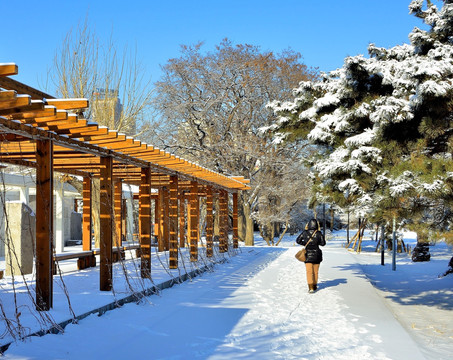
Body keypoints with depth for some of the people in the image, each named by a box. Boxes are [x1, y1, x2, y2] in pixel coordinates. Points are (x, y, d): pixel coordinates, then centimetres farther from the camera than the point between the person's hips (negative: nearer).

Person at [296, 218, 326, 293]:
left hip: (308, 254, -1)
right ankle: (314, 286, 25)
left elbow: (298, 240, -1)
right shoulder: (318, 233, -8)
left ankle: (311, 287, -13)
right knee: (315, 271, 15)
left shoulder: (305, 233, -8)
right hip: (316, 254, 1)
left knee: (309, 271, -2)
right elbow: (323, 243, -2)